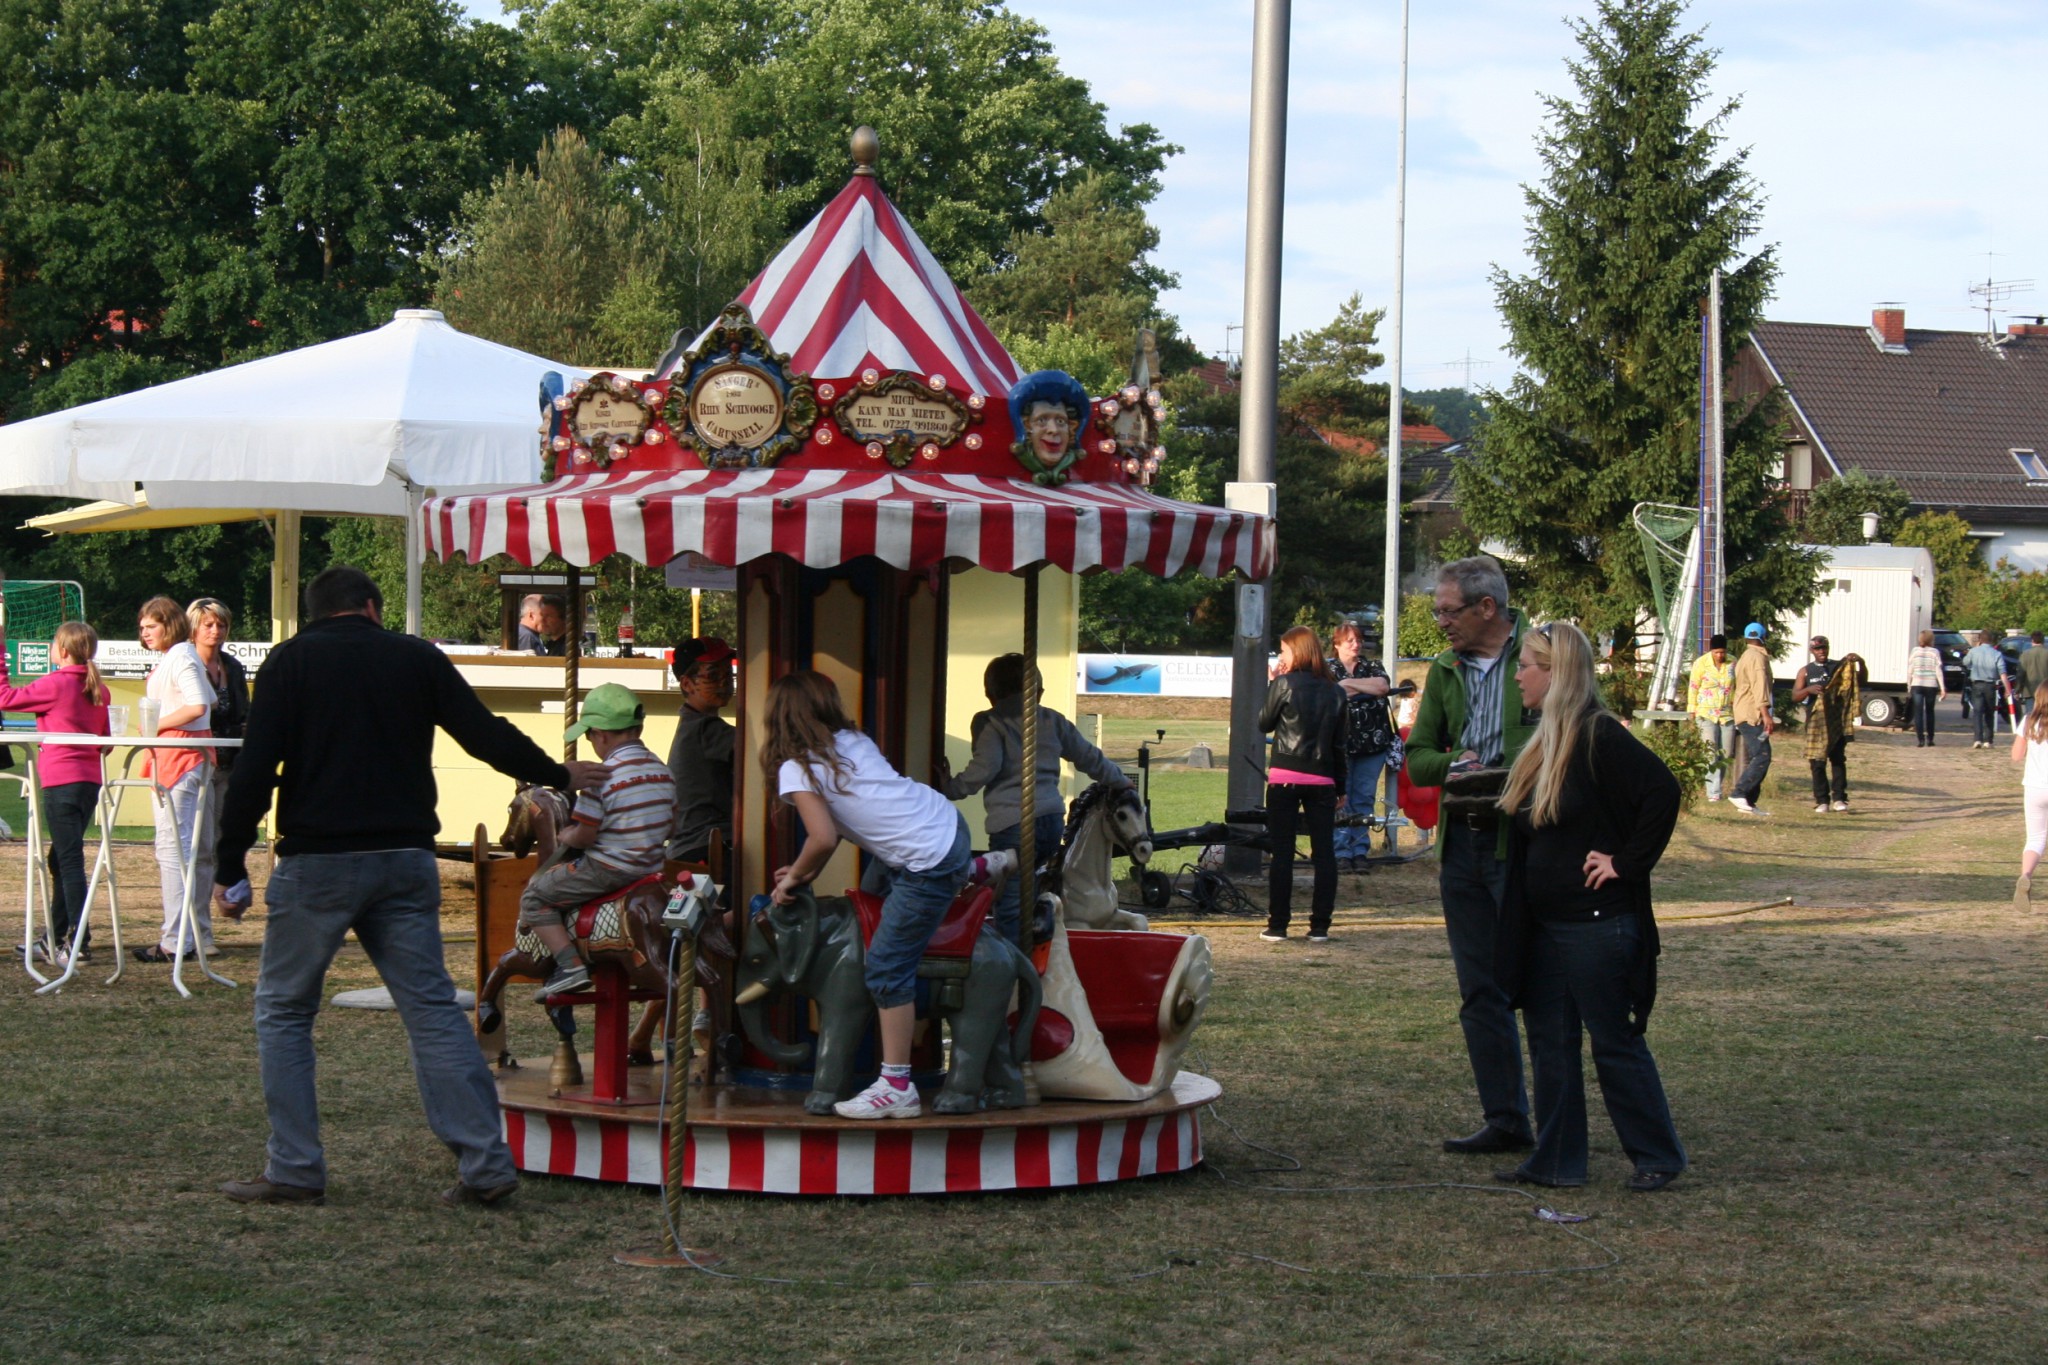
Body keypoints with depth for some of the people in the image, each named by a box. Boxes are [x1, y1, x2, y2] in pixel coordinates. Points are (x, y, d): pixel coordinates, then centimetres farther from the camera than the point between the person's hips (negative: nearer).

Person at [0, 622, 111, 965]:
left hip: (61, 782, -8)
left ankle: (79, 942, -15)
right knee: (61, 860, 16)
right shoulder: (99, 691, 10)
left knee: (69, 860, -9)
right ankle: (56, 939, 22)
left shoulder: (55, 684, -11)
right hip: (90, 780, 8)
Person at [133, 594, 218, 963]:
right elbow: (210, 701, 24)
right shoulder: (181, 657, 19)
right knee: (196, 848, 12)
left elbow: (198, 706, -23)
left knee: (172, 846, -13)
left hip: (179, 756, -11)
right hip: (196, 757, 11)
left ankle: (176, 940, -16)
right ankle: (200, 934, 16)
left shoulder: (180, 658, -12)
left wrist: (158, 724, -15)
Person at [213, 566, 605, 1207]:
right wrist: (557, 774, 27)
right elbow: (485, 734, 11)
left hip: (316, 863, -3)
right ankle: (485, 1162, 0)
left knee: (284, 1010, 10)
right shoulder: (418, 659, 8)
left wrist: (229, 864, -2)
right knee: (432, 1006, 5)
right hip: (406, 859, 3)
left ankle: (293, 1170, 6)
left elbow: (256, 768, -6)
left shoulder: (290, 661, 1)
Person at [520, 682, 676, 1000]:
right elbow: (669, 828, 14)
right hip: (652, 865, 8)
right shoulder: (663, 772, 6)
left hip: (606, 870, -8)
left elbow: (582, 836, -16)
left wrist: (564, 836, 6)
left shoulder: (604, 776, -18)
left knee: (534, 898, 5)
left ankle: (570, 964, -9)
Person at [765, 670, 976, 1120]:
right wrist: (805, 871, 16)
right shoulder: (852, 740, 13)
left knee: (887, 968, -1)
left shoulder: (796, 768, -9)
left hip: (929, 863, -8)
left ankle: (896, 1088, 0)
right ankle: (971, 872, 45)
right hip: (950, 824, 8)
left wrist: (795, 878, -3)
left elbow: (823, 839, -19)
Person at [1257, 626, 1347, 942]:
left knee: (1282, 853, 1)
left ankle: (1277, 926, 1)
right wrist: (1340, 787, 17)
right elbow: (1339, 743, 11)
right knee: (1324, 852, 5)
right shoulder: (1334, 692, 7)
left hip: (1285, 778, -3)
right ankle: (1320, 926, 4)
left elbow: (1264, 723, 5)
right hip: (1321, 780, 3)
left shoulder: (1285, 685, -7)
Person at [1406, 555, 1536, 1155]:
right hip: (1462, 845, 7)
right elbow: (1416, 759, 16)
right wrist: (1453, 763, -6)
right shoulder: (1445, 672, 15)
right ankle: (1506, 1120, 16)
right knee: (1480, 992, 9)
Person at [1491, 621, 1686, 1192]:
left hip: (1597, 923, -9)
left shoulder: (1600, 738, -16)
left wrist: (1627, 862, -19)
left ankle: (1658, 1156, 10)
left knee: (1614, 1041, -1)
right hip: (1545, 923, 9)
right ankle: (1556, 1161, 16)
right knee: (1549, 1039, 10)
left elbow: (1662, 792, -25)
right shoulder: (1546, 743, 12)